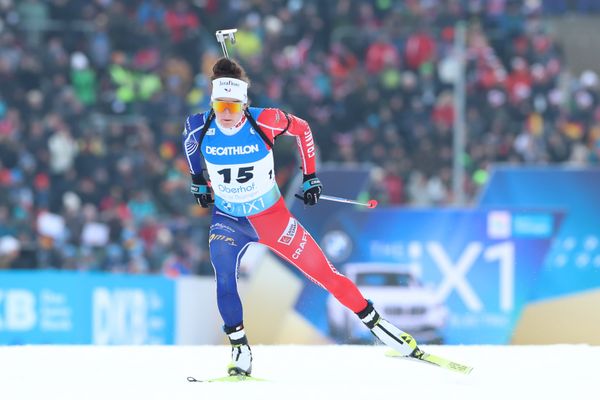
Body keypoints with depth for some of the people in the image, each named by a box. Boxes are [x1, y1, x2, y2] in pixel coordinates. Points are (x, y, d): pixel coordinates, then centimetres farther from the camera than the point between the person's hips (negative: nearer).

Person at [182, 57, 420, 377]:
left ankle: (375, 322, 16)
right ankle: (239, 349, -13)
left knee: (323, 272, 1)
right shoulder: (200, 127, -17)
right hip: (227, 220, 1)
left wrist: (310, 176, -1)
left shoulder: (263, 122, -24)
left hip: (271, 217, -1)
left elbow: (302, 129, -4)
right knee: (225, 277, -25)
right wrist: (198, 180, 14)